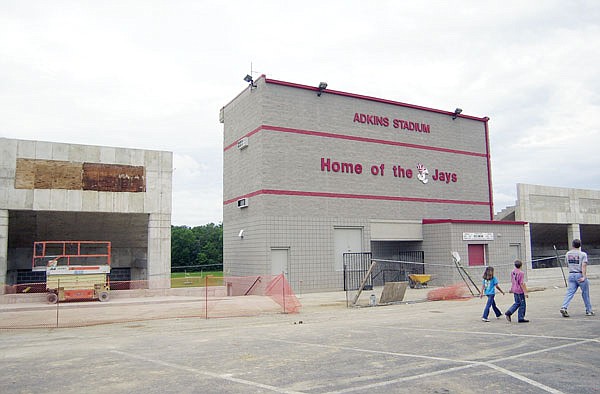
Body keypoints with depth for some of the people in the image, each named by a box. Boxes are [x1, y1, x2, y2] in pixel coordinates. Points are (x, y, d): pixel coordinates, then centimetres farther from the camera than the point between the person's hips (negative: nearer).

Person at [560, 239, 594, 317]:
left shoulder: (567, 254, 7)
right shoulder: (583, 254, -7)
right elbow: (584, 266, -15)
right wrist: (584, 277, -20)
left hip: (571, 275, 4)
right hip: (580, 275, -4)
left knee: (570, 292, 0)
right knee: (585, 293, 10)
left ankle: (564, 307, -15)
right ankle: (589, 311, 18)